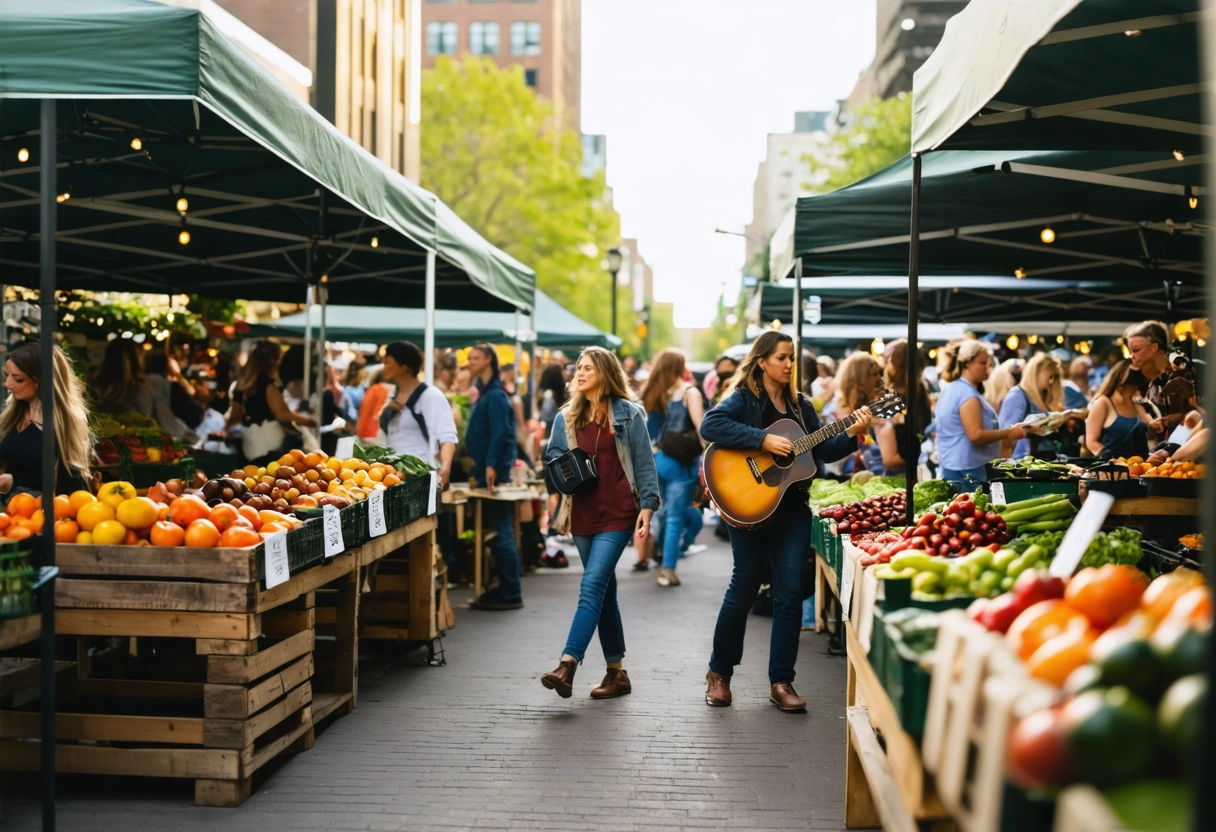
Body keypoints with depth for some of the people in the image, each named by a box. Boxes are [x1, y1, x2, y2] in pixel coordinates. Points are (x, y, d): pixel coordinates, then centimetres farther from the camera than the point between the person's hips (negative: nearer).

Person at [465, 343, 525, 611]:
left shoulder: (494, 395, -13)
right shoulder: (487, 393, 17)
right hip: (487, 471, 10)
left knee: (501, 533, -6)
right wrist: (480, 466, 21)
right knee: (498, 532, 14)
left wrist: (491, 465, -29)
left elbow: (499, 433, -22)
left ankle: (510, 594, -3)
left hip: (494, 472, -10)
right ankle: (505, 588, 20)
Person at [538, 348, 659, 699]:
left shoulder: (628, 413, -1)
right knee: (604, 592, 10)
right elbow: (552, 457, 20)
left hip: (617, 513, -5)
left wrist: (647, 506, -9)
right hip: (583, 512, 5)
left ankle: (568, 666, -25)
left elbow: (644, 463, -2)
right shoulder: (567, 417, 12)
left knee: (593, 586, -17)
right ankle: (617, 673, 17)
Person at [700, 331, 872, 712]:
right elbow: (710, 426, -23)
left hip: (792, 506, 5)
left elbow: (823, 451, 13)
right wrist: (763, 440, -25)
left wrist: (851, 434, -5)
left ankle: (781, 682, 9)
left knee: (790, 594, 1)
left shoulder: (800, 405, 13)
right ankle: (719, 673, 20)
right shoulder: (744, 399, -4)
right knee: (743, 590, 3)